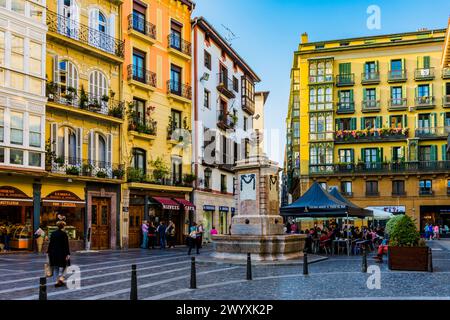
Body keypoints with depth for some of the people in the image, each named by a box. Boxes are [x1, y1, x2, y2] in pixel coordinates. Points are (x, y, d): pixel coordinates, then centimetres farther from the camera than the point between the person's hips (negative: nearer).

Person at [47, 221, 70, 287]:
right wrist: (67, 254, -11)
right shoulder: (64, 234, -10)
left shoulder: (53, 233, 5)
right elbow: (66, 245, -12)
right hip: (61, 253, -4)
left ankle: (56, 281, 10)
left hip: (53, 252, 5)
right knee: (62, 265, 13)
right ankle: (61, 278, -3)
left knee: (55, 268, 11)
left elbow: (50, 244, 8)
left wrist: (48, 252, 16)